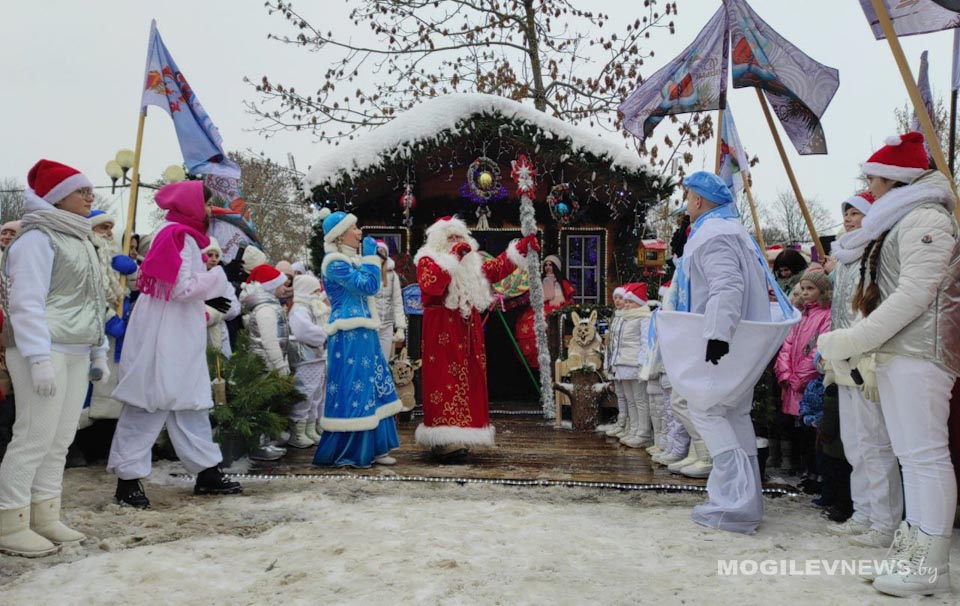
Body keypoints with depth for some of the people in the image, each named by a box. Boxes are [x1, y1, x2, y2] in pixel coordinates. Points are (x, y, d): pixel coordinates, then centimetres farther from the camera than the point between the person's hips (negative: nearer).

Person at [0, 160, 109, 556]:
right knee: (34, 436, -7)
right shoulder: (37, 238, -7)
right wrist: (40, 357, -21)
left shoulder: (79, 241, 20)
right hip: (46, 350, -8)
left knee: (60, 438, 9)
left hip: (77, 354, 8)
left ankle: (44, 517, 16)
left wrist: (98, 353, 20)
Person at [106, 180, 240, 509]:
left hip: (178, 337, 10)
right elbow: (181, 288, -20)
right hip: (164, 337, -10)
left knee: (191, 402, 11)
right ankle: (128, 479, 6)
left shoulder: (179, 235, 16)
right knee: (151, 403, -4)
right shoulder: (180, 237, -14)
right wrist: (215, 275, -10)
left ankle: (207, 473, 17)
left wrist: (208, 300, 10)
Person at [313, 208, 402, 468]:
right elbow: (369, 285, -19)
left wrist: (371, 257, 17)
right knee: (353, 389, -6)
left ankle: (371, 449, 19)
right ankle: (346, 453, 3)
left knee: (371, 389, 12)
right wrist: (370, 256, -10)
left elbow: (368, 288, 23)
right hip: (349, 336, -10)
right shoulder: (335, 263, -13)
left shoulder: (349, 260, 16)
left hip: (362, 333, 10)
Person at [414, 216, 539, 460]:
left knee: (467, 381, 6)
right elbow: (432, 285, -21)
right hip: (441, 331, -7)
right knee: (445, 380, -12)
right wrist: (453, 257, -17)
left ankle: (457, 437, 12)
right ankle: (443, 441, -14)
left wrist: (522, 246, 16)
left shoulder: (471, 262, 19)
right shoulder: (427, 260, -2)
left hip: (467, 329, 7)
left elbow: (497, 268, 22)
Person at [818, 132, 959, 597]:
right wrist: (855, 345, 15)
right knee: (910, 456, 11)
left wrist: (856, 339, -17)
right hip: (896, 354, 10)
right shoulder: (899, 222, 23)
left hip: (918, 353, -10)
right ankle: (911, 551, 16)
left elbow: (915, 293, -18)